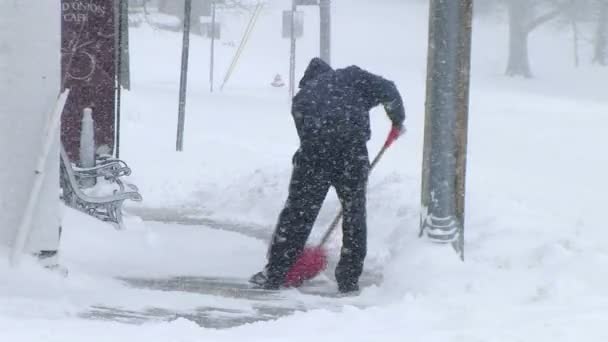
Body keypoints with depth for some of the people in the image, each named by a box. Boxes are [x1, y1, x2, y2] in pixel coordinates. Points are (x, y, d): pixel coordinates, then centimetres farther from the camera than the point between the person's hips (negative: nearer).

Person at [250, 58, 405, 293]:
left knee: (297, 211, 9)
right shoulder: (351, 76, 18)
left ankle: (274, 275, 11)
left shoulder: (302, 97, 26)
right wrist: (398, 119, 19)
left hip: (313, 151, 1)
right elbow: (386, 91, 3)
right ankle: (349, 280, 15)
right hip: (352, 150, -1)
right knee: (354, 214, 12)